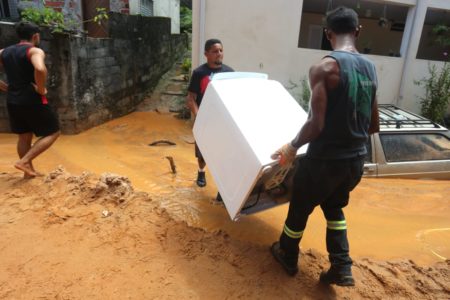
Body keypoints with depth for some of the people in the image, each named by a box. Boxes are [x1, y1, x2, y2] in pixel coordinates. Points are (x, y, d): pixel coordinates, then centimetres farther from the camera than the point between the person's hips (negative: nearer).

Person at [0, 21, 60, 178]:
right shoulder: (35, 51, -11)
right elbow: (40, 69, -33)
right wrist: (41, 89, -19)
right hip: (33, 101, -7)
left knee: (24, 137, 19)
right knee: (52, 133, 7)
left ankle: (29, 170, 26)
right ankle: (24, 161, -3)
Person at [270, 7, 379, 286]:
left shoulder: (324, 67, -17)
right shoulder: (370, 68, 5)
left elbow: (316, 124, -22)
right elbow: (374, 126, 9)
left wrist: (292, 147, -6)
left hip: (325, 159, -6)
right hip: (356, 160, 6)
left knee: (300, 209, 18)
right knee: (334, 207, 29)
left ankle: (288, 257, 40)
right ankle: (342, 268, 28)